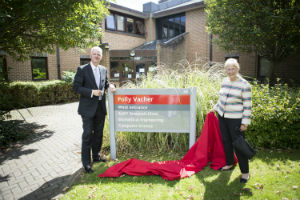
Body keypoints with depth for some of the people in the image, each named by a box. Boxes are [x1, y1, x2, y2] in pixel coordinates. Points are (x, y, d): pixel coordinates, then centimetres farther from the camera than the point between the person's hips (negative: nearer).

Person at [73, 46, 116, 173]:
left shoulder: (103, 70, 10)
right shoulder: (82, 69, -7)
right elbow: (76, 87, -10)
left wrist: (110, 85, -1)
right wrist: (92, 92, -21)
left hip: (100, 107, 6)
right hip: (88, 108, -6)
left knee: (98, 133, 16)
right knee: (87, 134, -2)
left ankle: (96, 156, 33)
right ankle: (86, 162, 10)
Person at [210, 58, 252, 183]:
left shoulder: (244, 85, -12)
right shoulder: (225, 81, 6)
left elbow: (247, 105, -12)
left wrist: (245, 122, -13)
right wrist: (215, 107, 22)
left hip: (236, 119, -6)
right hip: (222, 116, 6)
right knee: (226, 141, 16)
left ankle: (245, 172, 14)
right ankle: (229, 163, 35)